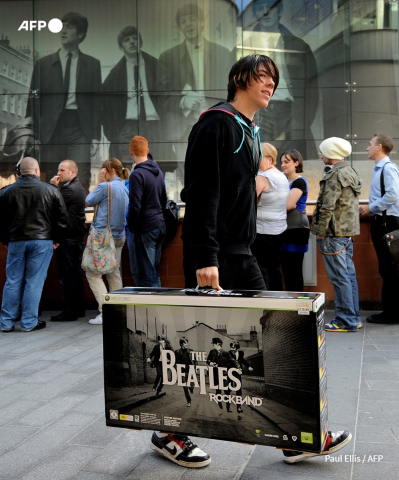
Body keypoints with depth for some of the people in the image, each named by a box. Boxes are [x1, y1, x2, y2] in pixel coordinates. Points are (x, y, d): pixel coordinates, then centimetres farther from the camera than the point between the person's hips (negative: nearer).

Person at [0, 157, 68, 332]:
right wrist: (57, 239, 11)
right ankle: (29, 322, 5)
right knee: (34, 282, 1)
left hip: (16, 241, 2)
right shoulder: (51, 190, -1)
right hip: (42, 241, -2)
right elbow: (62, 218, 2)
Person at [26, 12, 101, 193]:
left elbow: (96, 101, 8)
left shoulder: (92, 64, 10)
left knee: (81, 183, -9)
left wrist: (95, 137, 0)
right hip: (51, 129, 1)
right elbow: (34, 100, 9)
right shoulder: (43, 64, 10)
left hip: (80, 131, -1)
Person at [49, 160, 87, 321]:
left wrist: (52, 186, -6)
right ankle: (78, 309, 23)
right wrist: (55, 186, 0)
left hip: (68, 238, -11)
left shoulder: (69, 189, -16)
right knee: (75, 274, 15)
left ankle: (69, 312, -1)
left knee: (67, 276, -6)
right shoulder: (77, 187, 17)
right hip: (76, 236, 11)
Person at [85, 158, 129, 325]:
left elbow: (89, 201, 1)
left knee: (93, 274, -2)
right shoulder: (125, 188, 10)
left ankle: (105, 311, -10)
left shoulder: (105, 186, -14)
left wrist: (99, 181, 5)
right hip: (119, 236, 8)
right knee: (114, 274, 13)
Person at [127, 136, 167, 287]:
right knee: (155, 272, 16)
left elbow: (135, 206, -18)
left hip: (144, 229, -8)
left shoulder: (137, 174, -14)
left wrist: (131, 226, -5)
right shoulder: (158, 171, 10)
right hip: (160, 226, 8)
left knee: (144, 275, -2)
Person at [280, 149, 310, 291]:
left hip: (296, 230, -8)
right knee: (286, 269, 11)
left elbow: (288, 205, -20)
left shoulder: (299, 182, -9)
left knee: (294, 270, -5)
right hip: (285, 229, 8)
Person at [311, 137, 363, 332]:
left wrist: (320, 232, -13)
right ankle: (353, 318, 19)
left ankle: (346, 321, 1)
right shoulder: (350, 172, 16)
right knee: (349, 274, 12)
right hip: (348, 231, 10)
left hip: (334, 232, -10)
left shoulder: (335, 175, -14)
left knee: (339, 277, -5)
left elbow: (327, 206, -19)